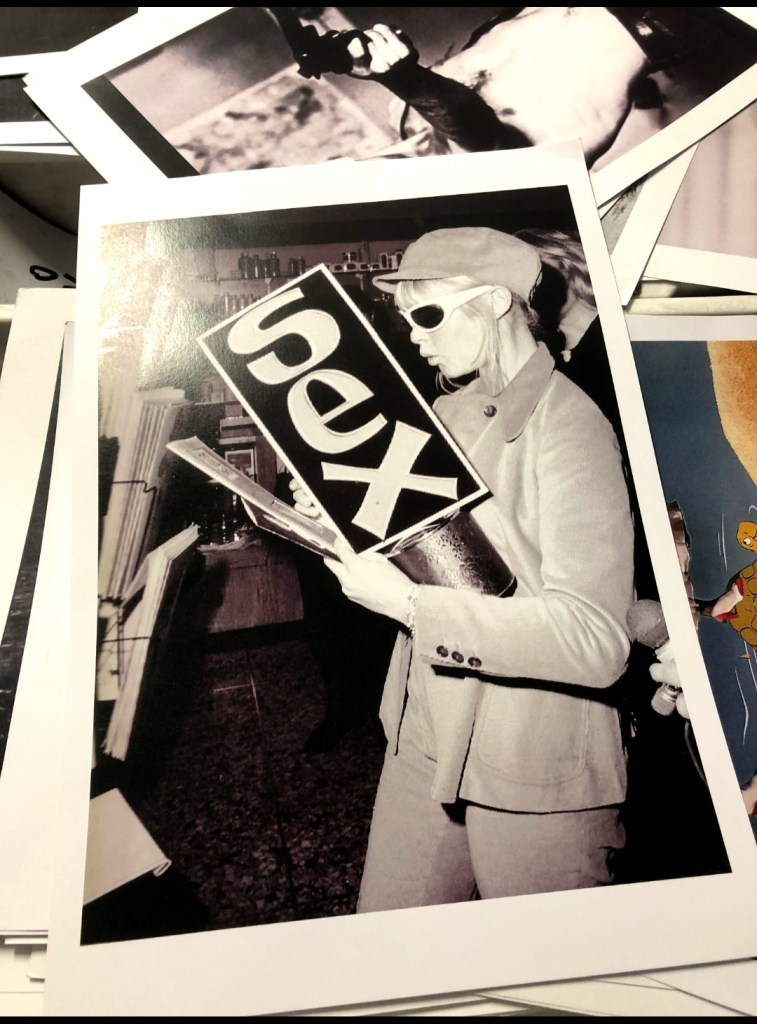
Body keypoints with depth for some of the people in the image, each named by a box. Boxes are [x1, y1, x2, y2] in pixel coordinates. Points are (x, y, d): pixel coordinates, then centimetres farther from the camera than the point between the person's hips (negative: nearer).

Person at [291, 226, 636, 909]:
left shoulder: (569, 425, -18)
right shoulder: (447, 413, 8)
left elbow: (596, 641, -26)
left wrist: (409, 604, -26)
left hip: (536, 774, -6)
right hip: (424, 743, 7)